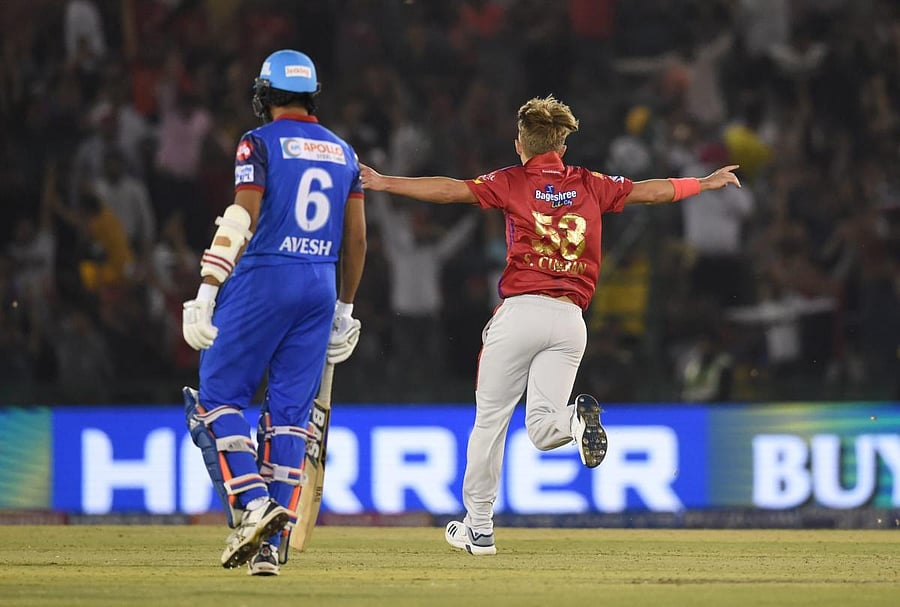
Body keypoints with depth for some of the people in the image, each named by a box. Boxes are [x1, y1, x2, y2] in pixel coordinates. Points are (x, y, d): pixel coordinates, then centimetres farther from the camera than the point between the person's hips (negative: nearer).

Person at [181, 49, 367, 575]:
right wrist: (344, 308, 21)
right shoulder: (342, 152, 13)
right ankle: (271, 544, 1)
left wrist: (207, 294, -11)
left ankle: (252, 505, -15)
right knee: (290, 414, 5)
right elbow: (357, 240, 13)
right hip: (322, 287, 5)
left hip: (264, 279, -5)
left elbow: (241, 223, -12)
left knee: (219, 395, 4)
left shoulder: (261, 143, -3)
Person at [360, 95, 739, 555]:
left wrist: (384, 183, -7)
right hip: (570, 319, 3)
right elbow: (649, 190, 23)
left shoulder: (513, 183, 2)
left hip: (520, 311, -3)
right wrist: (705, 184, 38)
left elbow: (452, 189, -8)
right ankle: (577, 419, -31)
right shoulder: (590, 186, 13)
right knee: (543, 430, 4)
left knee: (490, 420, 8)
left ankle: (478, 528, 10)